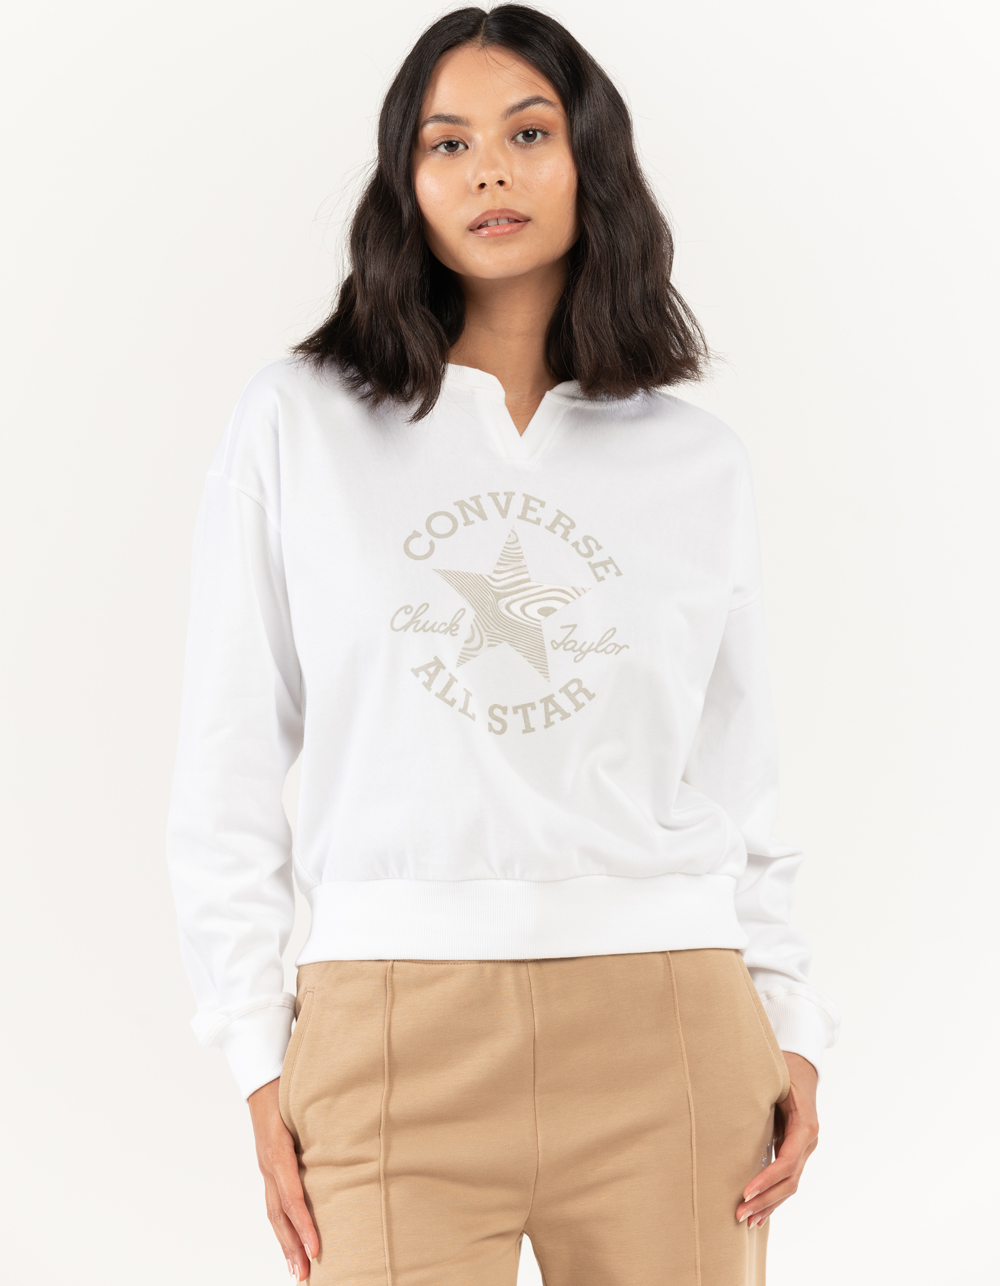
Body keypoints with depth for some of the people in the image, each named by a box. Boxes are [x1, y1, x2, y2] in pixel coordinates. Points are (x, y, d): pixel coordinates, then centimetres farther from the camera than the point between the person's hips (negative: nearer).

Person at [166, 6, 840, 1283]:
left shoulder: (700, 463, 9)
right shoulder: (296, 424, 4)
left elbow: (736, 785, 12)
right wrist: (257, 1046, -1)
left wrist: (789, 1024, 2)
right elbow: (229, 762, 3)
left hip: (667, 1034, 2)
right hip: (394, 1033, -1)